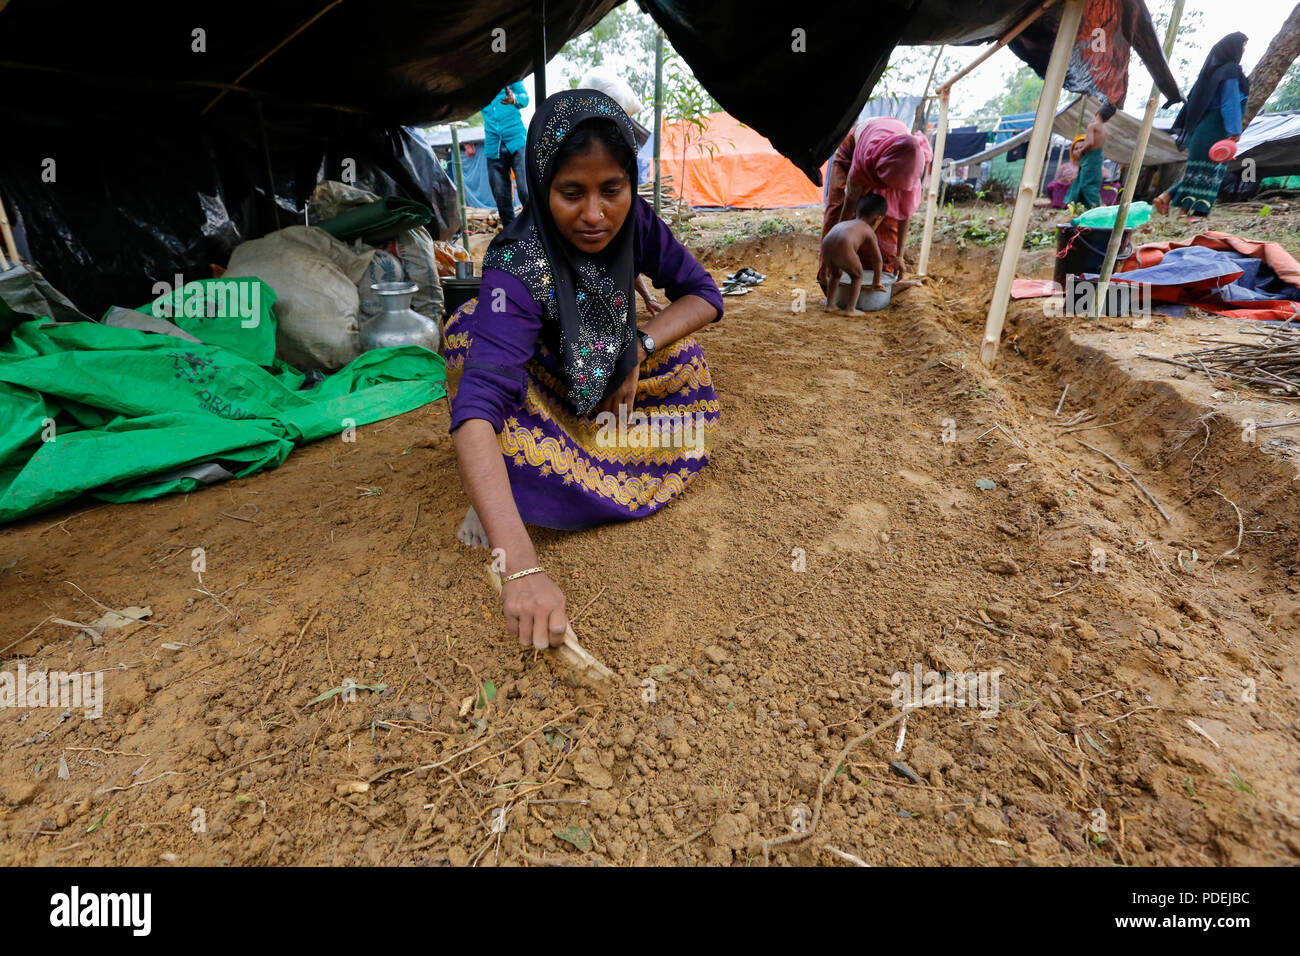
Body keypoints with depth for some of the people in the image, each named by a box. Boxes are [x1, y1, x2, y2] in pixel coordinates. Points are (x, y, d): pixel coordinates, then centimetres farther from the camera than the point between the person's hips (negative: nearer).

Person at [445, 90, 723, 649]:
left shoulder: (634, 223, -20)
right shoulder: (519, 265, -36)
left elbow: (702, 293, -11)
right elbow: (477, 407, -49)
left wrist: (639, 350, -32)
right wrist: (520, 568, -61)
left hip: (604, 378, 4)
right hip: (533, 378, -4)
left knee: (679, 353, -22)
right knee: (475, 327, -34)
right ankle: (486, 486, -16)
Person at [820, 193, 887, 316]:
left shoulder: (843, 223, 39)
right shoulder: (869, 232, 25)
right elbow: (877, 259, 25)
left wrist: (831, 267, 60)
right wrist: (876, 282, 36)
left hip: (825, 247, 5)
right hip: (844, 249, -5)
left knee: (835, 274, 31)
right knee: (857, 276, 19)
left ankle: (829, 304, 30)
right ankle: (850, 309, 12)